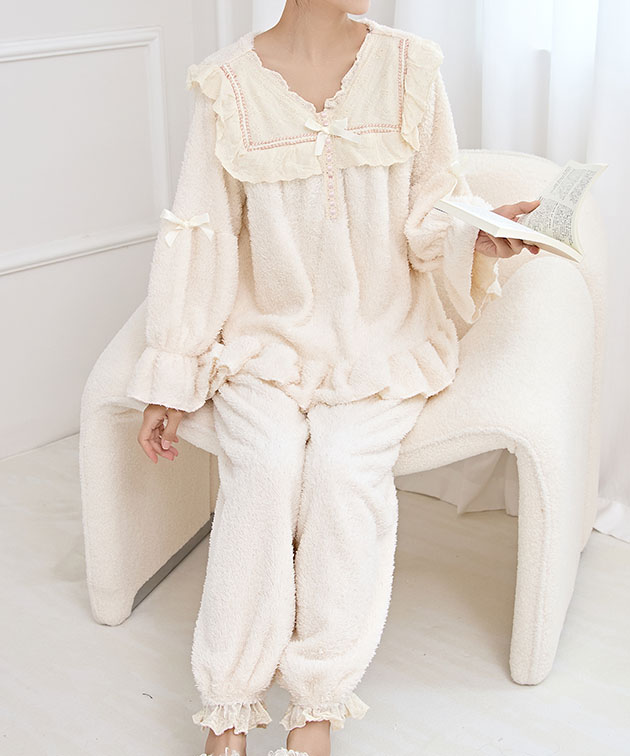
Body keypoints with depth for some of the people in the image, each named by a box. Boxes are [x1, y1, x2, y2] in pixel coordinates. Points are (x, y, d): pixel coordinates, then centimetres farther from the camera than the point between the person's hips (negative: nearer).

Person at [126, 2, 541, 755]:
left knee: (345, 465, -26)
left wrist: (478, 238, -21)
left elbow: (428, 218, 3)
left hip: (382, 338, 0)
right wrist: (169, 381, -2)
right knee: (265, 463, -26)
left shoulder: (410, 67, 0)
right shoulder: (230, 86, -2)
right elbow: (198, 238, -1)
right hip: (267, 336, 0)